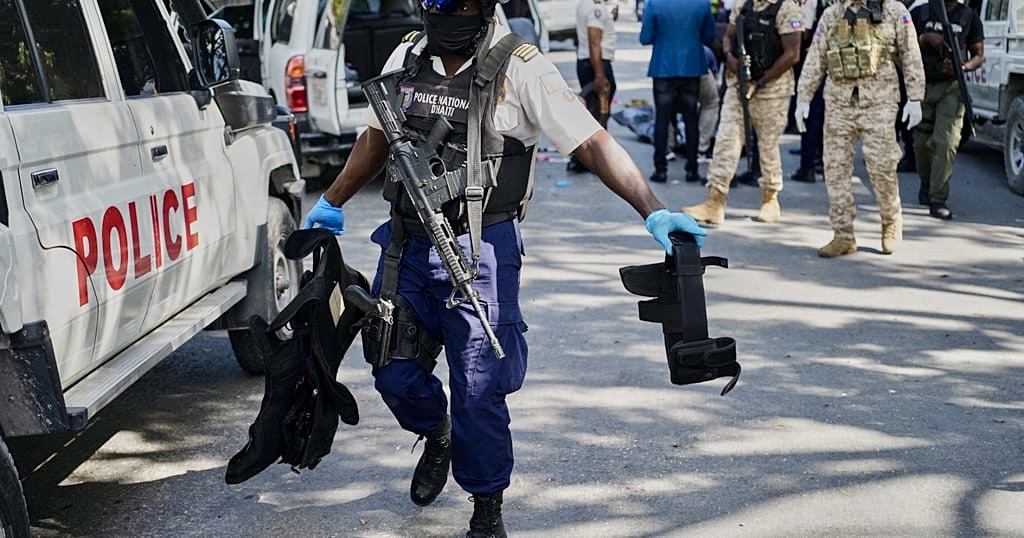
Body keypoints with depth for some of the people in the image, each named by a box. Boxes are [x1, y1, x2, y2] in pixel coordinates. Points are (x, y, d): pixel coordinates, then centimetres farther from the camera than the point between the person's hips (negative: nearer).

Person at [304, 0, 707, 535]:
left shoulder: (520, 68, -12)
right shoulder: (406, 57, 4)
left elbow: (593, 144, -18)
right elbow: (376, 138, 20)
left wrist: (654, 212, -28)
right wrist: (331, 204, 27)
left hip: (480, 254, -5)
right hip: (405, 246, 5)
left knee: (478, 388, -2)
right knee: (395, 373, 11)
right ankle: (438, 436, 45)